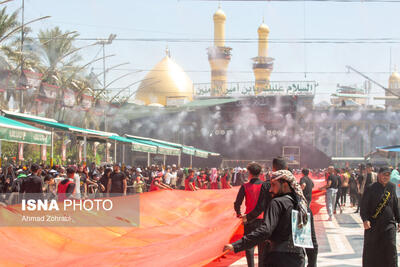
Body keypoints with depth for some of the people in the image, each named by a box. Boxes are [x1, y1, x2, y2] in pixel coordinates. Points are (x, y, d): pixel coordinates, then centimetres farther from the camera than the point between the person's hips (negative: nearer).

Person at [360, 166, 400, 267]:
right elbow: (363, 207, -7)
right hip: (373, 224, -2)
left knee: (391, 248, -7)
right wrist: (365, 220, -21)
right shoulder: (370, 189, -6)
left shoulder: (391, 187, 7)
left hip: (389, 223, 3)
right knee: (371, 249, 5)